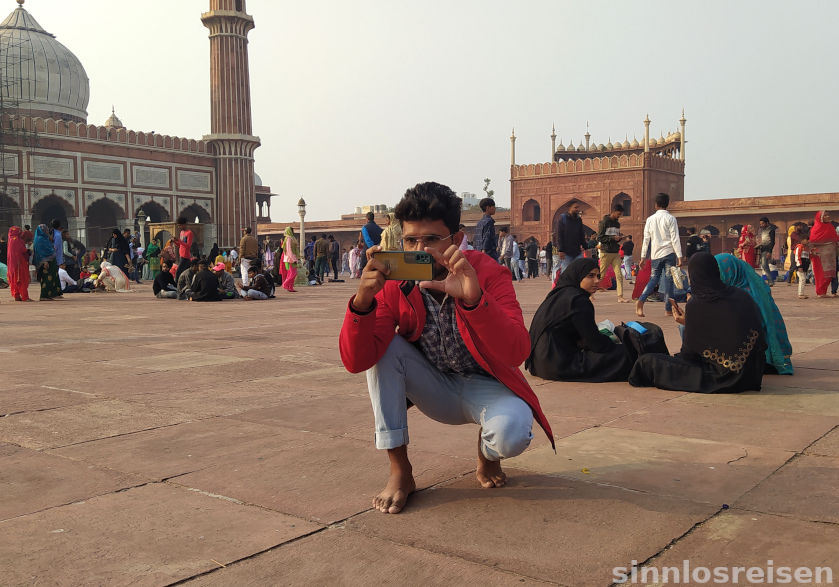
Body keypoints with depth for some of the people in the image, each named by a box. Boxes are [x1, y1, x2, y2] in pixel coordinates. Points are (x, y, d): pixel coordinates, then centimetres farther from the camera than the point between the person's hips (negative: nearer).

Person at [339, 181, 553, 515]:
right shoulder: (394, 283, -15)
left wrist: (474, 298, -51)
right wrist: (362, 302, -41)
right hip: (434, 390, 3)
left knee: (512, 431, -34)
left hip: (483, 385, -2)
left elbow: (517, 353, -35)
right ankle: (399, 470, -12)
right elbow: (356, 362, -23)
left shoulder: (488, 274, -21)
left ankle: (486, 453, 7)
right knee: (382, 345, -22)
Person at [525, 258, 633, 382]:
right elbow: (595, 342, -10)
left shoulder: (559, 294, 15)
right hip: (559, 366, -10)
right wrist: (620, 347, 4)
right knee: (623, 355, -12)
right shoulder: (577, 301, -14)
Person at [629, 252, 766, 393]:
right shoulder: (741, 295, 1)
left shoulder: (695, 305, -12)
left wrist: (686, 324, 11)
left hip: (720, 378, -7)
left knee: (647, 361, -2)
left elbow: (689, 354, -5)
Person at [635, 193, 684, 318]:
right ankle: (668, 309, 4)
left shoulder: (650, 219, 5)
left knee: (653, 279, 9)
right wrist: (680, 256, -7)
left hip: (655, 254, 3)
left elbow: (646, 239, 7)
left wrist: (643, 257, 12)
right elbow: (675, 239, -8)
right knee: (669, 280, 3)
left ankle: (641, 301, -12)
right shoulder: (670, 218, -5)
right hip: (669, 253, -3)